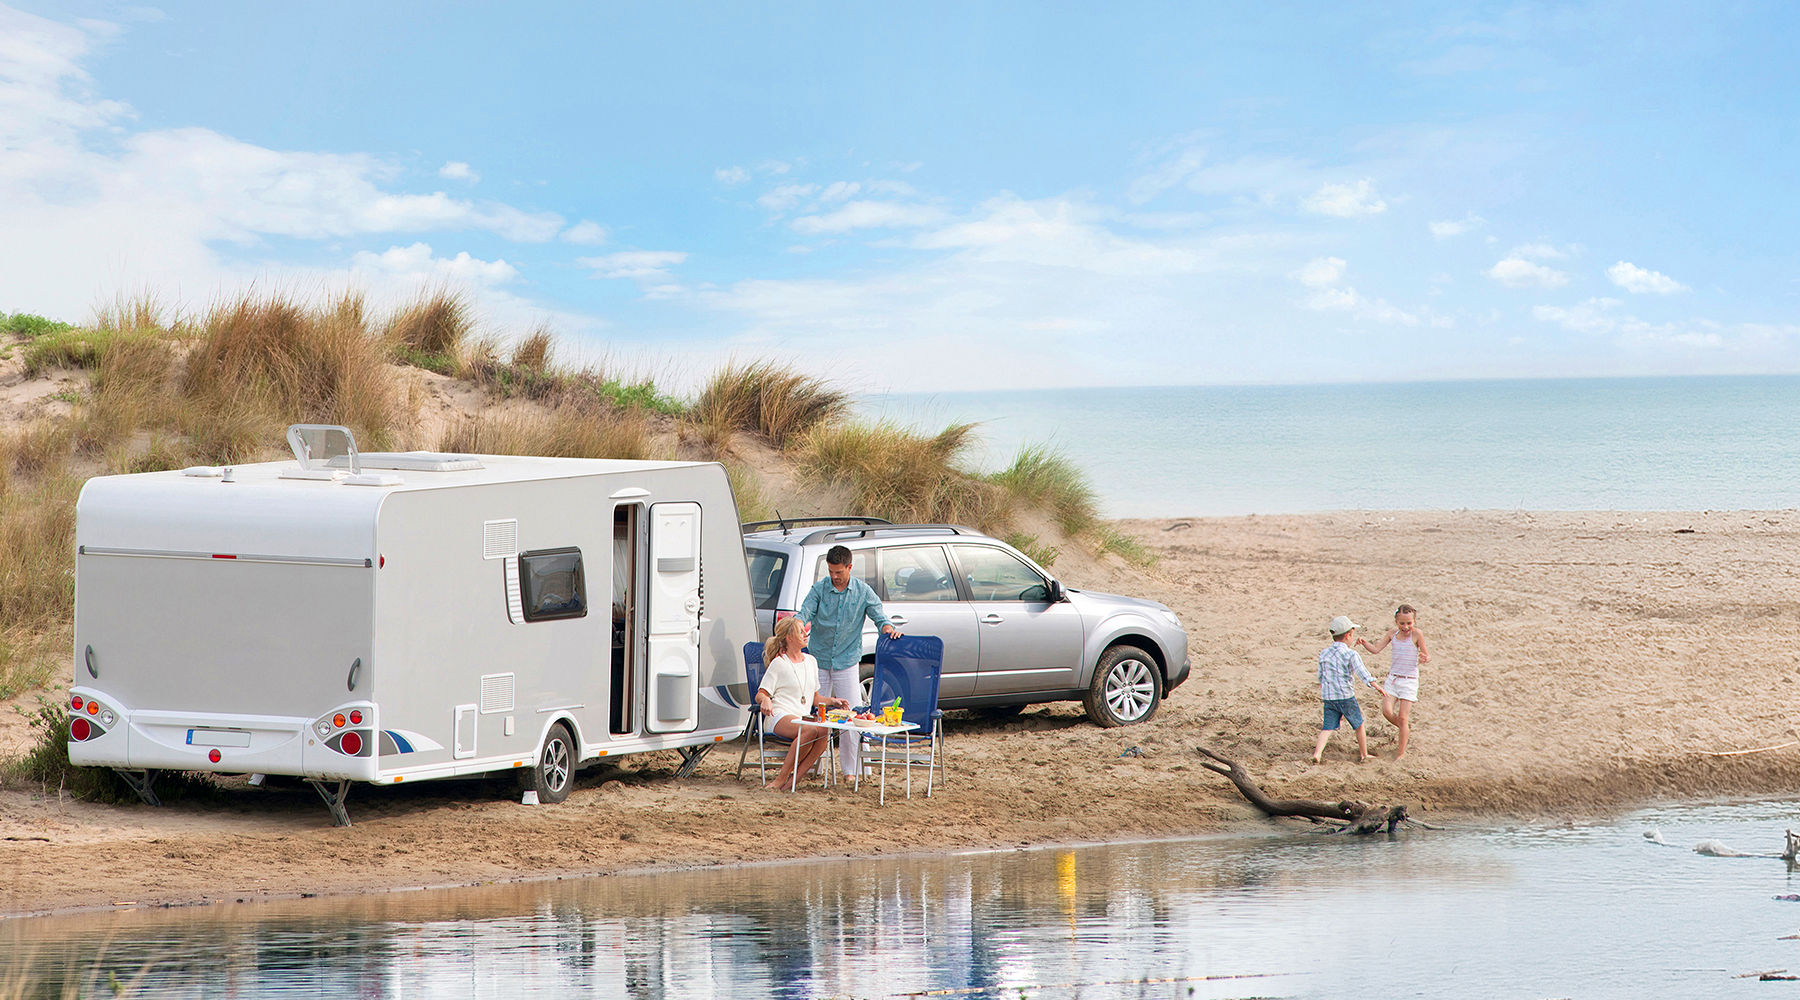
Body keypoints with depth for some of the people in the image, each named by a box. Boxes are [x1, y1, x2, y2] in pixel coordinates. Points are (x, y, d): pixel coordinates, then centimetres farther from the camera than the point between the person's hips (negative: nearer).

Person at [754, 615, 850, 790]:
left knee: (825, 732, -31)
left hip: (804, 717, 5)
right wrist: (765, 700, -22)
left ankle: (793, 777, -28)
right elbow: (761, 694, 2)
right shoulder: (778, 663, 4)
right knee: (811, 730, -37)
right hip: (779, 717, -5)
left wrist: (832, 701, 11)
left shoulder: (811, 662, 21)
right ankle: (783, 776, -30)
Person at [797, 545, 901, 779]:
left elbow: (878, 615, 0)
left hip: (847, 662, 0)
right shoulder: (819, 589, -2)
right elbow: (805, 612, -11)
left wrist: (888, 628, -23)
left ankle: (851, 769, 3)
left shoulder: (863, 592, 0)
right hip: (819, 660, 0)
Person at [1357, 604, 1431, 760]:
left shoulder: (1416, 634, -11)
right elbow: (1376, 649, 0)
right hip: (1393, 677, 4)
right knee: (1387, 711, -9)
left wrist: (1425, 658, -30)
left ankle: (1402, 751, 8)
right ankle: (1406, 729, 22)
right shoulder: (1392, 633, 2)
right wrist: (1364, 643, -18)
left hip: (1409, 681, -4)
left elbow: (1427, 655, -6)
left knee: (1402, 717, -4)